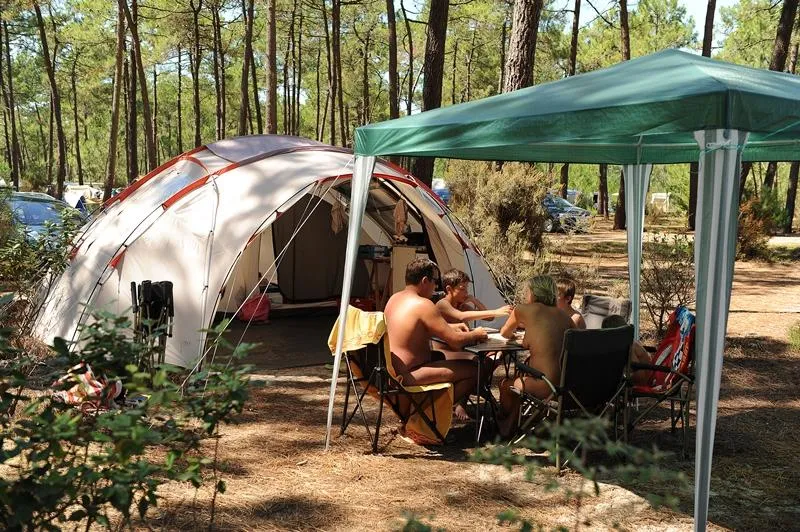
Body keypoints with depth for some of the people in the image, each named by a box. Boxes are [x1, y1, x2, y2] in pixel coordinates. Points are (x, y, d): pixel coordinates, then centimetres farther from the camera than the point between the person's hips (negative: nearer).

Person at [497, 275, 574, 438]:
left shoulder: (524, 310, 3)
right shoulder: (563, 315, 14)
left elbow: (504, 333, 22)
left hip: (546, 385, -6)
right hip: (570, 383, 6)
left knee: (507, 385, 25)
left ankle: (506, 429, 46)